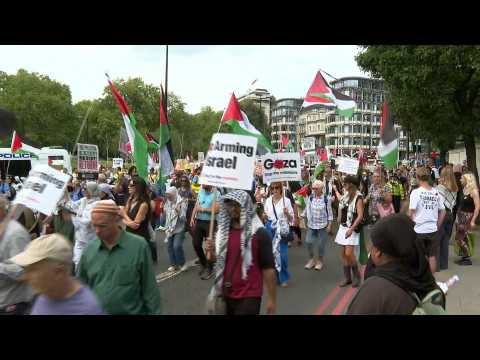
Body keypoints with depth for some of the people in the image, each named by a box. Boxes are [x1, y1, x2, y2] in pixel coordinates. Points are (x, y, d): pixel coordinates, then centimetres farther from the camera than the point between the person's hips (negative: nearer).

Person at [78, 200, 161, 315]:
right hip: (96, 311, 3)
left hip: (131, 312, -3)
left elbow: (149, 289, -10)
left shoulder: (139, 246, -15)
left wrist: (154, 312, -9)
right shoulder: (89, 249, -5)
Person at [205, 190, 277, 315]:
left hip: (249, 297, -5)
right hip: (225, 294, 6)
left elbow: (268, 268, -12)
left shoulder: (259, 233, -13)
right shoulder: (223, 229, 4)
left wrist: (272, 299, -10)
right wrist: (212, 251, -6)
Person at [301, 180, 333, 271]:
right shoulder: (310, 198, -2)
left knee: (321, 244, 6)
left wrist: (329, 225, -6)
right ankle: (312, 259, 22)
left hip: (323, 225, -3)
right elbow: (307, 209, 7)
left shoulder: (327, 198, -9)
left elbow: (329, 212, -4)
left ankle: (320, 261, 28)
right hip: (311, 225, 3)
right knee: (308, 242, -1)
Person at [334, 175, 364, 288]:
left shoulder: (358, 198, -13)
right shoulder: (345, 195, 7)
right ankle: (347, 278, 16)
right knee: (343, 254, 6)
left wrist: (351, 229, -25)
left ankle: (356, 276, 9)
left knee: (349, 253, -12)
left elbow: (360, 216, -20)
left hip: (352, 229, -7)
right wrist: (339, 216, 16)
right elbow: (340, 204, 28)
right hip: (343, 227, 7)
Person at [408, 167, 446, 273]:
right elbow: (442, 212, 5)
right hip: (433, 230, 4)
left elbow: (410, 213, -15)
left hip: (419, 230, -3)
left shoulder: (416, 192, -12)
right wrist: (437, 225, 14)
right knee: (432, 256, 14)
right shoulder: (436, 192, 1)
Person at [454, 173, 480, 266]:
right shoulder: (464, 189, 8)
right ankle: (464, 257, 20)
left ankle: (468, 259, 10)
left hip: (468, 216, -7)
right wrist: (457, 216, 11)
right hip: (461, 216, 8)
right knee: (459, 237, 10)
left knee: (465, 238, -1)